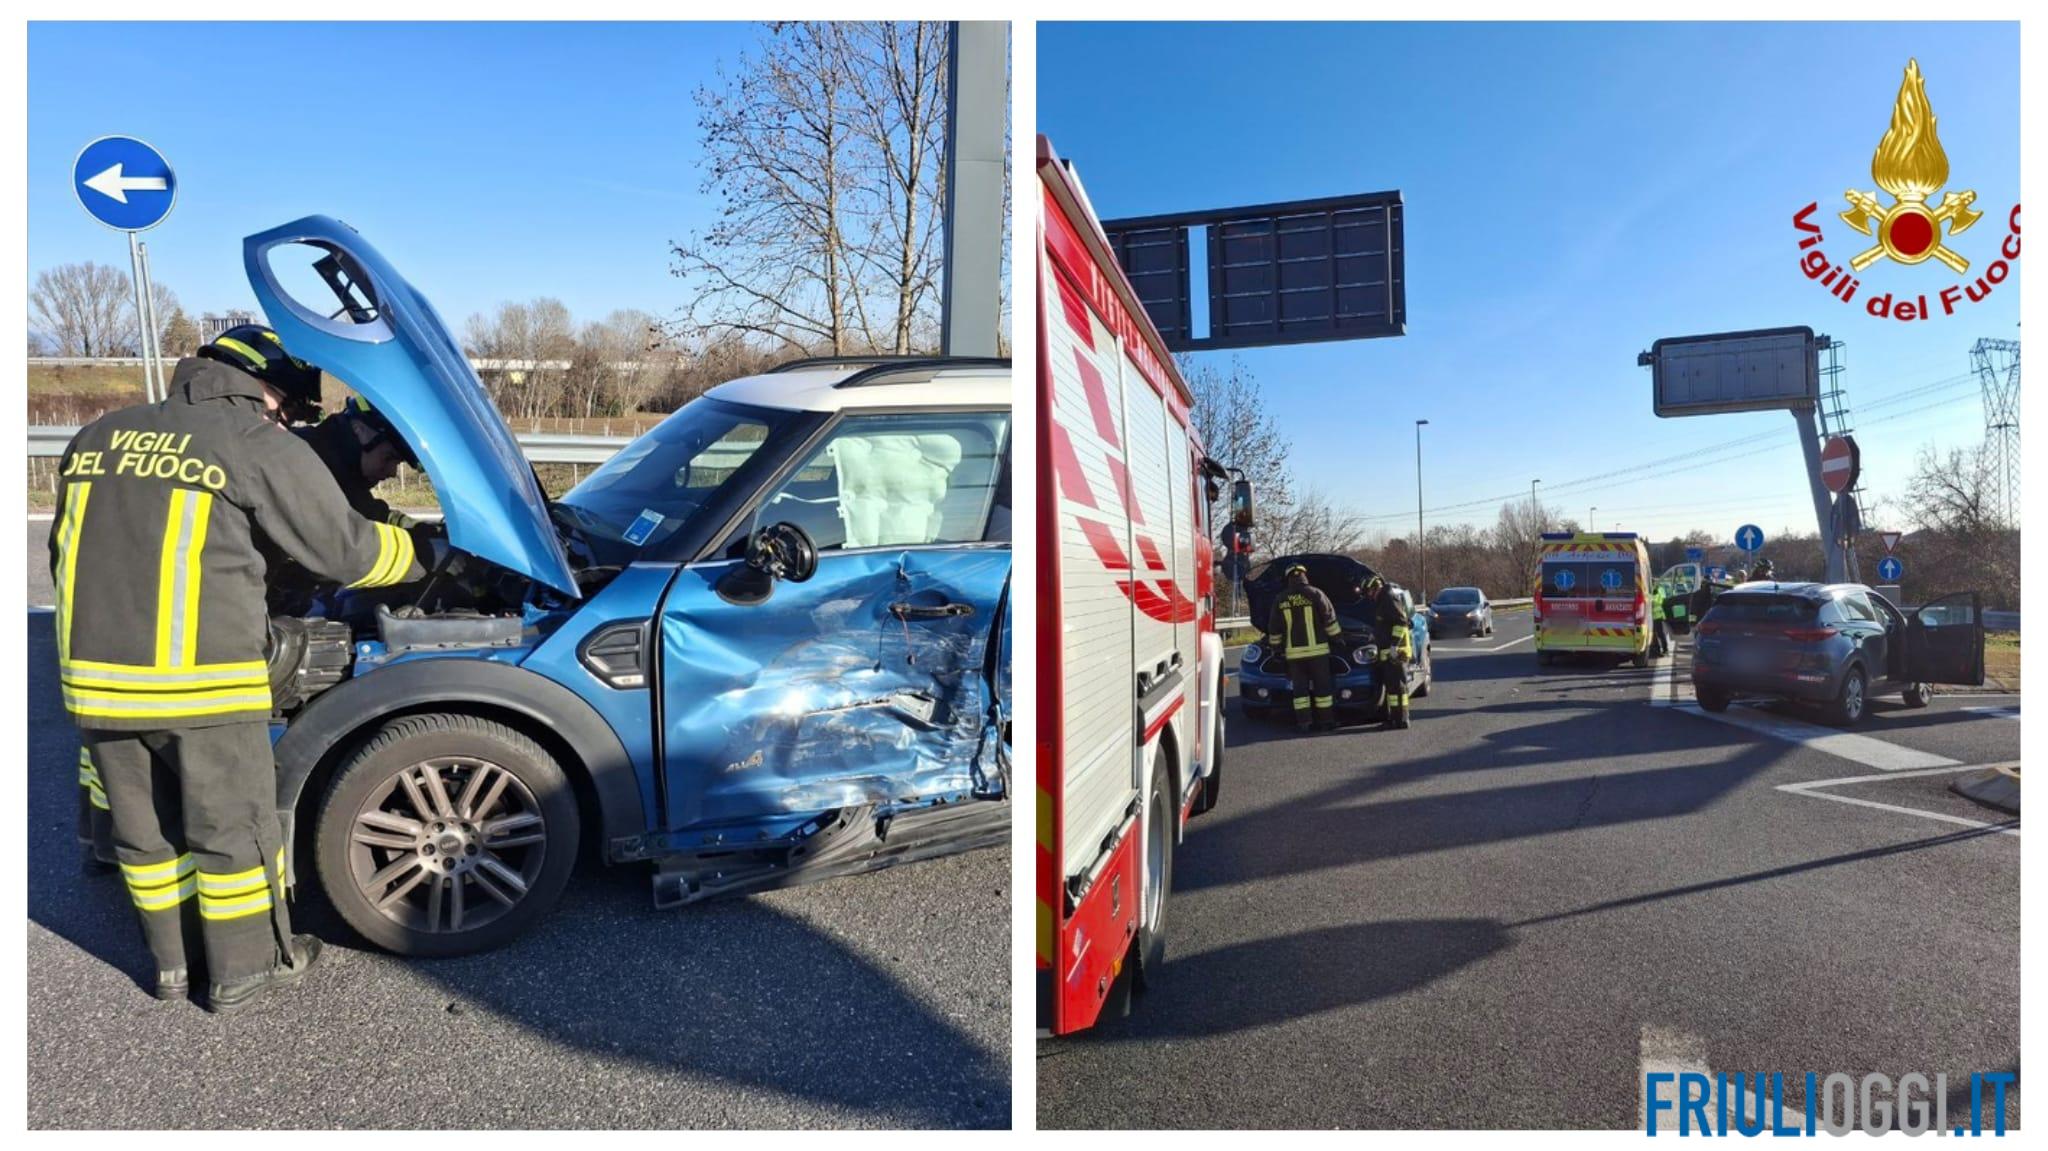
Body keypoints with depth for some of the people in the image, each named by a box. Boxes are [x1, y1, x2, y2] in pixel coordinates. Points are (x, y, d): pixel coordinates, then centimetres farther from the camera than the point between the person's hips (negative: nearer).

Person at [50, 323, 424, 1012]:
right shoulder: (260, 447, -6)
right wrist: (421, 555, 15)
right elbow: (344, 550, -2)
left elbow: (65, 556, 24)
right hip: (202, 681, -6)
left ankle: (174, 962, 34)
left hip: (95, 676, 6)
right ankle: (244, 969, 23)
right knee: (233, 828, 10)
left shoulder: (96, 439, 14)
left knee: (145, 830, 19)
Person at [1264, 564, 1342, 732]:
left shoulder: (1280, 601, 5)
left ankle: (1302, 722, 2)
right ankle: (1326, 720, 8)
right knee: (1322, 686, 6)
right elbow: (1330, 619, 0)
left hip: (1293, 652, 2)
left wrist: (1275, 646, 22)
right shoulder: (1315, 594, -4)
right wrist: (1337, 637, 12)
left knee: (1299, 688, 6)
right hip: (1317, 649, -2)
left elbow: (1274, 629, 11)